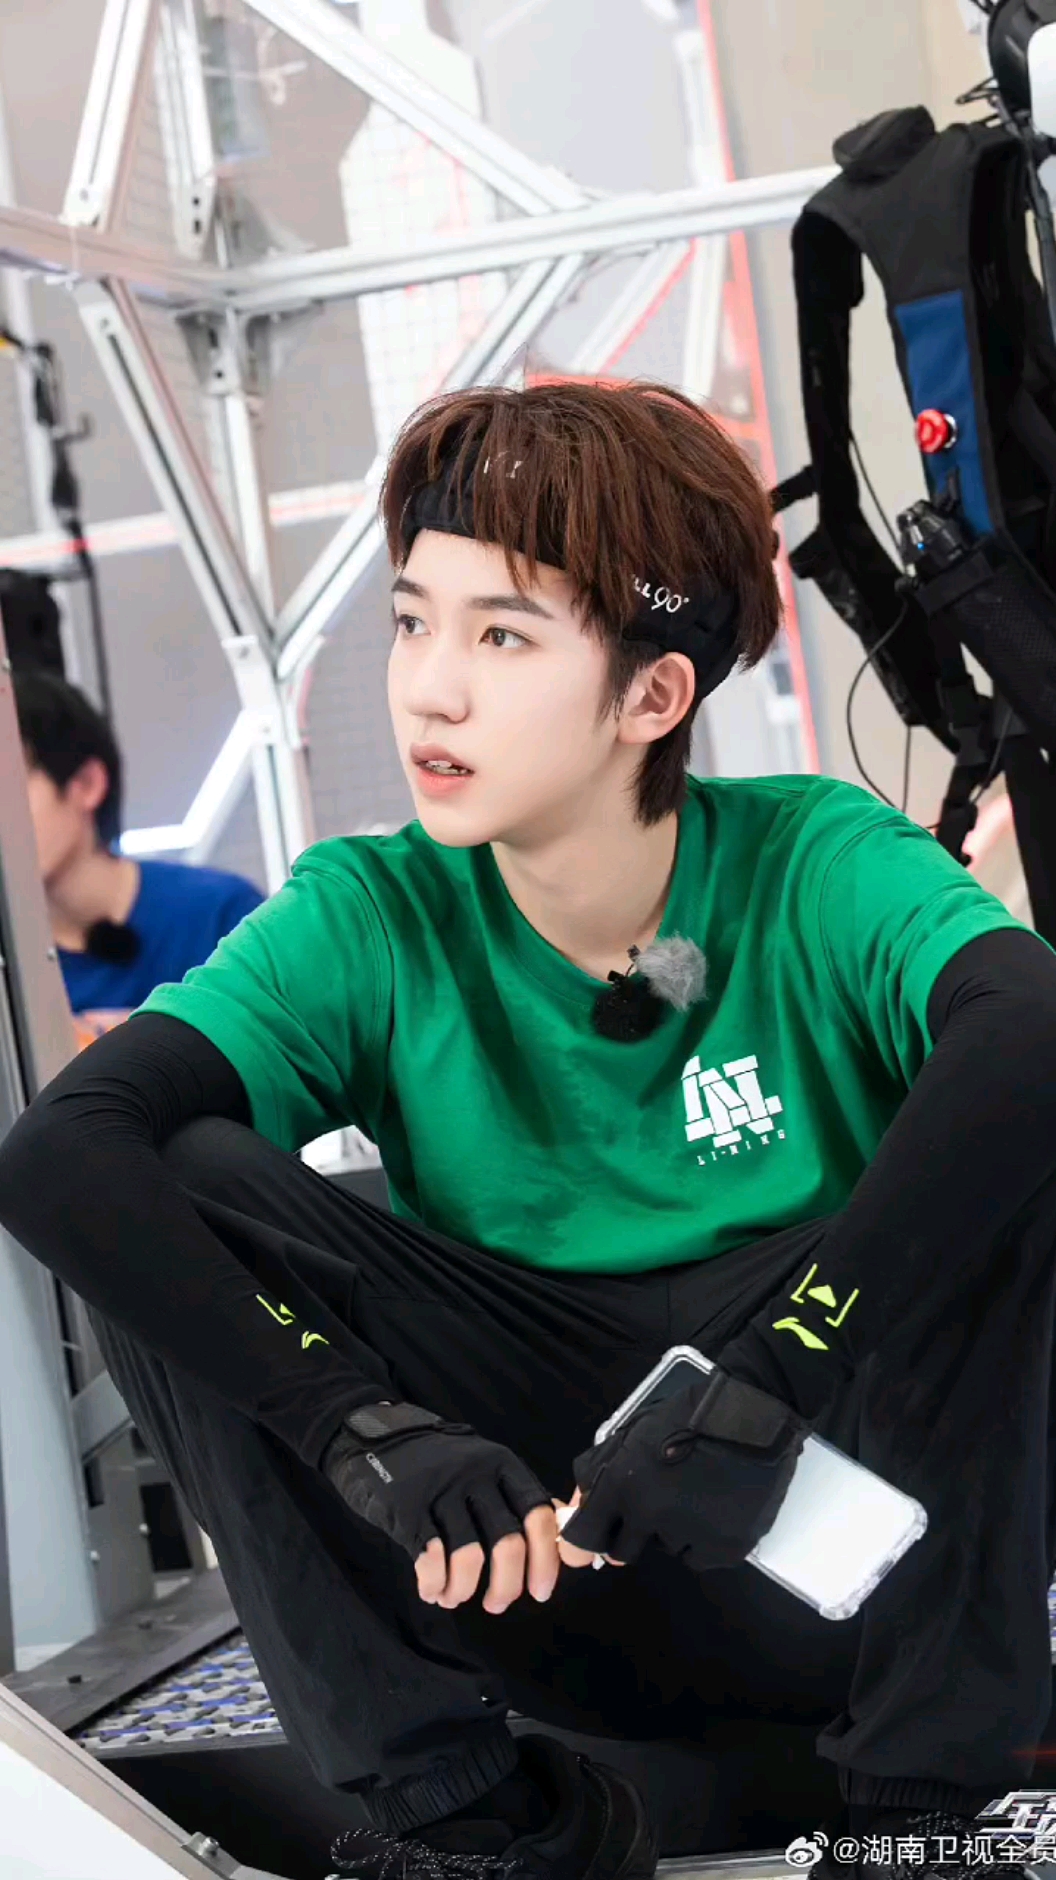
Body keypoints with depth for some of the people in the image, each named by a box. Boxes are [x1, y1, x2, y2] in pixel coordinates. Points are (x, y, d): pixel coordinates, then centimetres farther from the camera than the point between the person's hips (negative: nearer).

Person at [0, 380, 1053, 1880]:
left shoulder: (818, 870, -11)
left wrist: (767, 1384, -37)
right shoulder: (373, 922, -6)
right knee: (174, 1186, -16)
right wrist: (363, 1428, -30)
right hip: (531, 1560, 2)